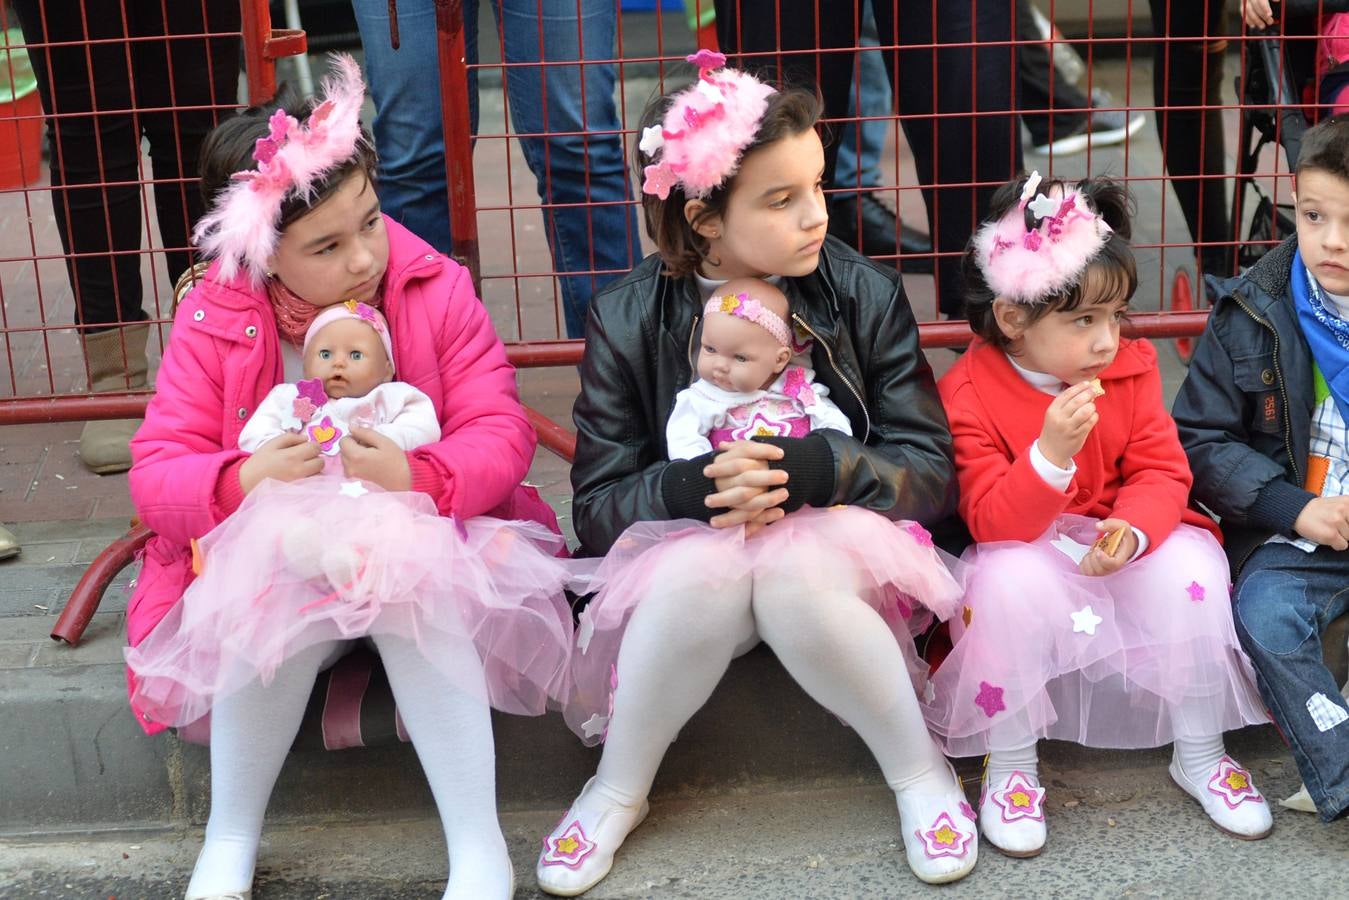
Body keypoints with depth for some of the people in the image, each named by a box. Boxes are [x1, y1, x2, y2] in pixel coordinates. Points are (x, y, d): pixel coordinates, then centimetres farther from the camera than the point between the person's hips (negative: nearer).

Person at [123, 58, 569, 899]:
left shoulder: (436, 289, -9)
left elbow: (501, 433, -13)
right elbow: (156, 472, -10)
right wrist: (242, 480, -33)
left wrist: (418, 477, -35)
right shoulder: (213, 322, -7)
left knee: (417, 595, -34)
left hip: (415, 549, 0)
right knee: (275, 613, -32)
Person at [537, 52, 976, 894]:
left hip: (835, 540, 0)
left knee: (798, 576, -35)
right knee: (703, 568, -34)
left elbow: (929, 471, -6)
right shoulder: (628, 320, -6)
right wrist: (694, 487, -28)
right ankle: (617, 792, -9)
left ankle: (921, 774, -9)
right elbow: (597, 506, -6)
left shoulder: (866, 293, -5)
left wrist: (816, 468, -26)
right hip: (692, 545, 1)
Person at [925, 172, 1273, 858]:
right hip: (1026, 552, -3)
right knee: (1010, 580, -35)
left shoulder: (1131, 371, -3)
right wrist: (1050, 454, -40)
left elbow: (1162, 473, -6)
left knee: (1191, 564, -24)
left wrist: (1133, 531, -29)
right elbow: (993, 522, -22)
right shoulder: (968, 395, -17)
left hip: (1120, 546, 4)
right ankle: (1009, 766, -14)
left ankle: (1199, 754, -4)